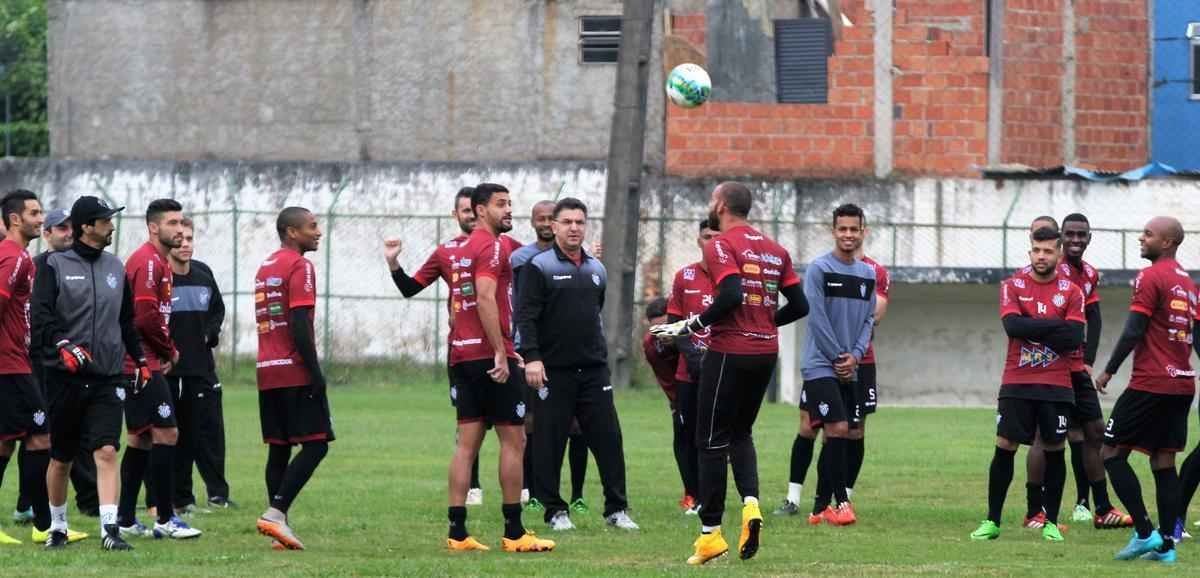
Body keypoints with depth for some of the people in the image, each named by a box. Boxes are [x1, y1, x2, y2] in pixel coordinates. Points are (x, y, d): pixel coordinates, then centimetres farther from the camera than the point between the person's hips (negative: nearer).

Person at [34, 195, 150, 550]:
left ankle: (110, 530, -17)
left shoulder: (115, 268, 14)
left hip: (108, 375, 3)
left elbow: (127, 320, 24)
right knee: (61, 458, 8)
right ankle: (57, 527, 24)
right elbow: (40, 313, -11)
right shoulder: (55, 265, -2)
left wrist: (140, 359, 20)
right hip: (65, 375, -3)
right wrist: (64, 345, -25)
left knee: (107, 451, -12)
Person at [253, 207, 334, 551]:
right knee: (315, 444, -6)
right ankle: (276, 512, -17)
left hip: (267, 371, 9)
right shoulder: (299, 267, -9)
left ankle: (278, 522, 4)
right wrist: (316, 373, -16)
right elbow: (299, 325, -17)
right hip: (295, 373, -9)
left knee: (279, 447, 9)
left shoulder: (265, 268, 19)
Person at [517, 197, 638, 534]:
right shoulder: (539, 267, -4)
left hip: (593, 370, 5)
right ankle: (554, 510, 8)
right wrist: (531, 357, -21)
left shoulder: (596, 270, 15)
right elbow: (526, 316, -11)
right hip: (553, 371, -5)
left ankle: (616, 509, 5)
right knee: (550, 442, 0)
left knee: (608, 438, 0)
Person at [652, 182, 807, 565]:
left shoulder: (721, 246, -9)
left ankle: (710, 534, 1)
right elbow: (799, 306, 11)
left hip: (730, 352, -7)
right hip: (766, 351, 7)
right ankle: (751, 503, -5)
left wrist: (690, 326, -14)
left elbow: (731, 295, -23)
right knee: (740, 434, 20)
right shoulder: (775, 250, 12)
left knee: (712, 440, 1)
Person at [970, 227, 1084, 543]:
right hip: (1016, 384, 0)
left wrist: (1032, 329, -11)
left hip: (1056, 386, 0)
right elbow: (1012, 325, -14)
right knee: (1004, 446, -2)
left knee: (1054, 450, 3)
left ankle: (1051, 522, 12)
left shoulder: (1071, 292, 3)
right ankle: (992, 521, 5)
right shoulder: (1013, 286, 3)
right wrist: (1055, 326, -14)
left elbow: (1074, 338, -9)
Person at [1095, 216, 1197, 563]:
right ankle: (1166, 545, 3)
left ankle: (1145, 532, -9)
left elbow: (1134, 331, -15)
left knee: (1112, 453, -1)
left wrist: (1108, 371, -7)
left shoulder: (1150, 278, -10)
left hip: (1150, 385, -8)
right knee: (1163, 462, 8)